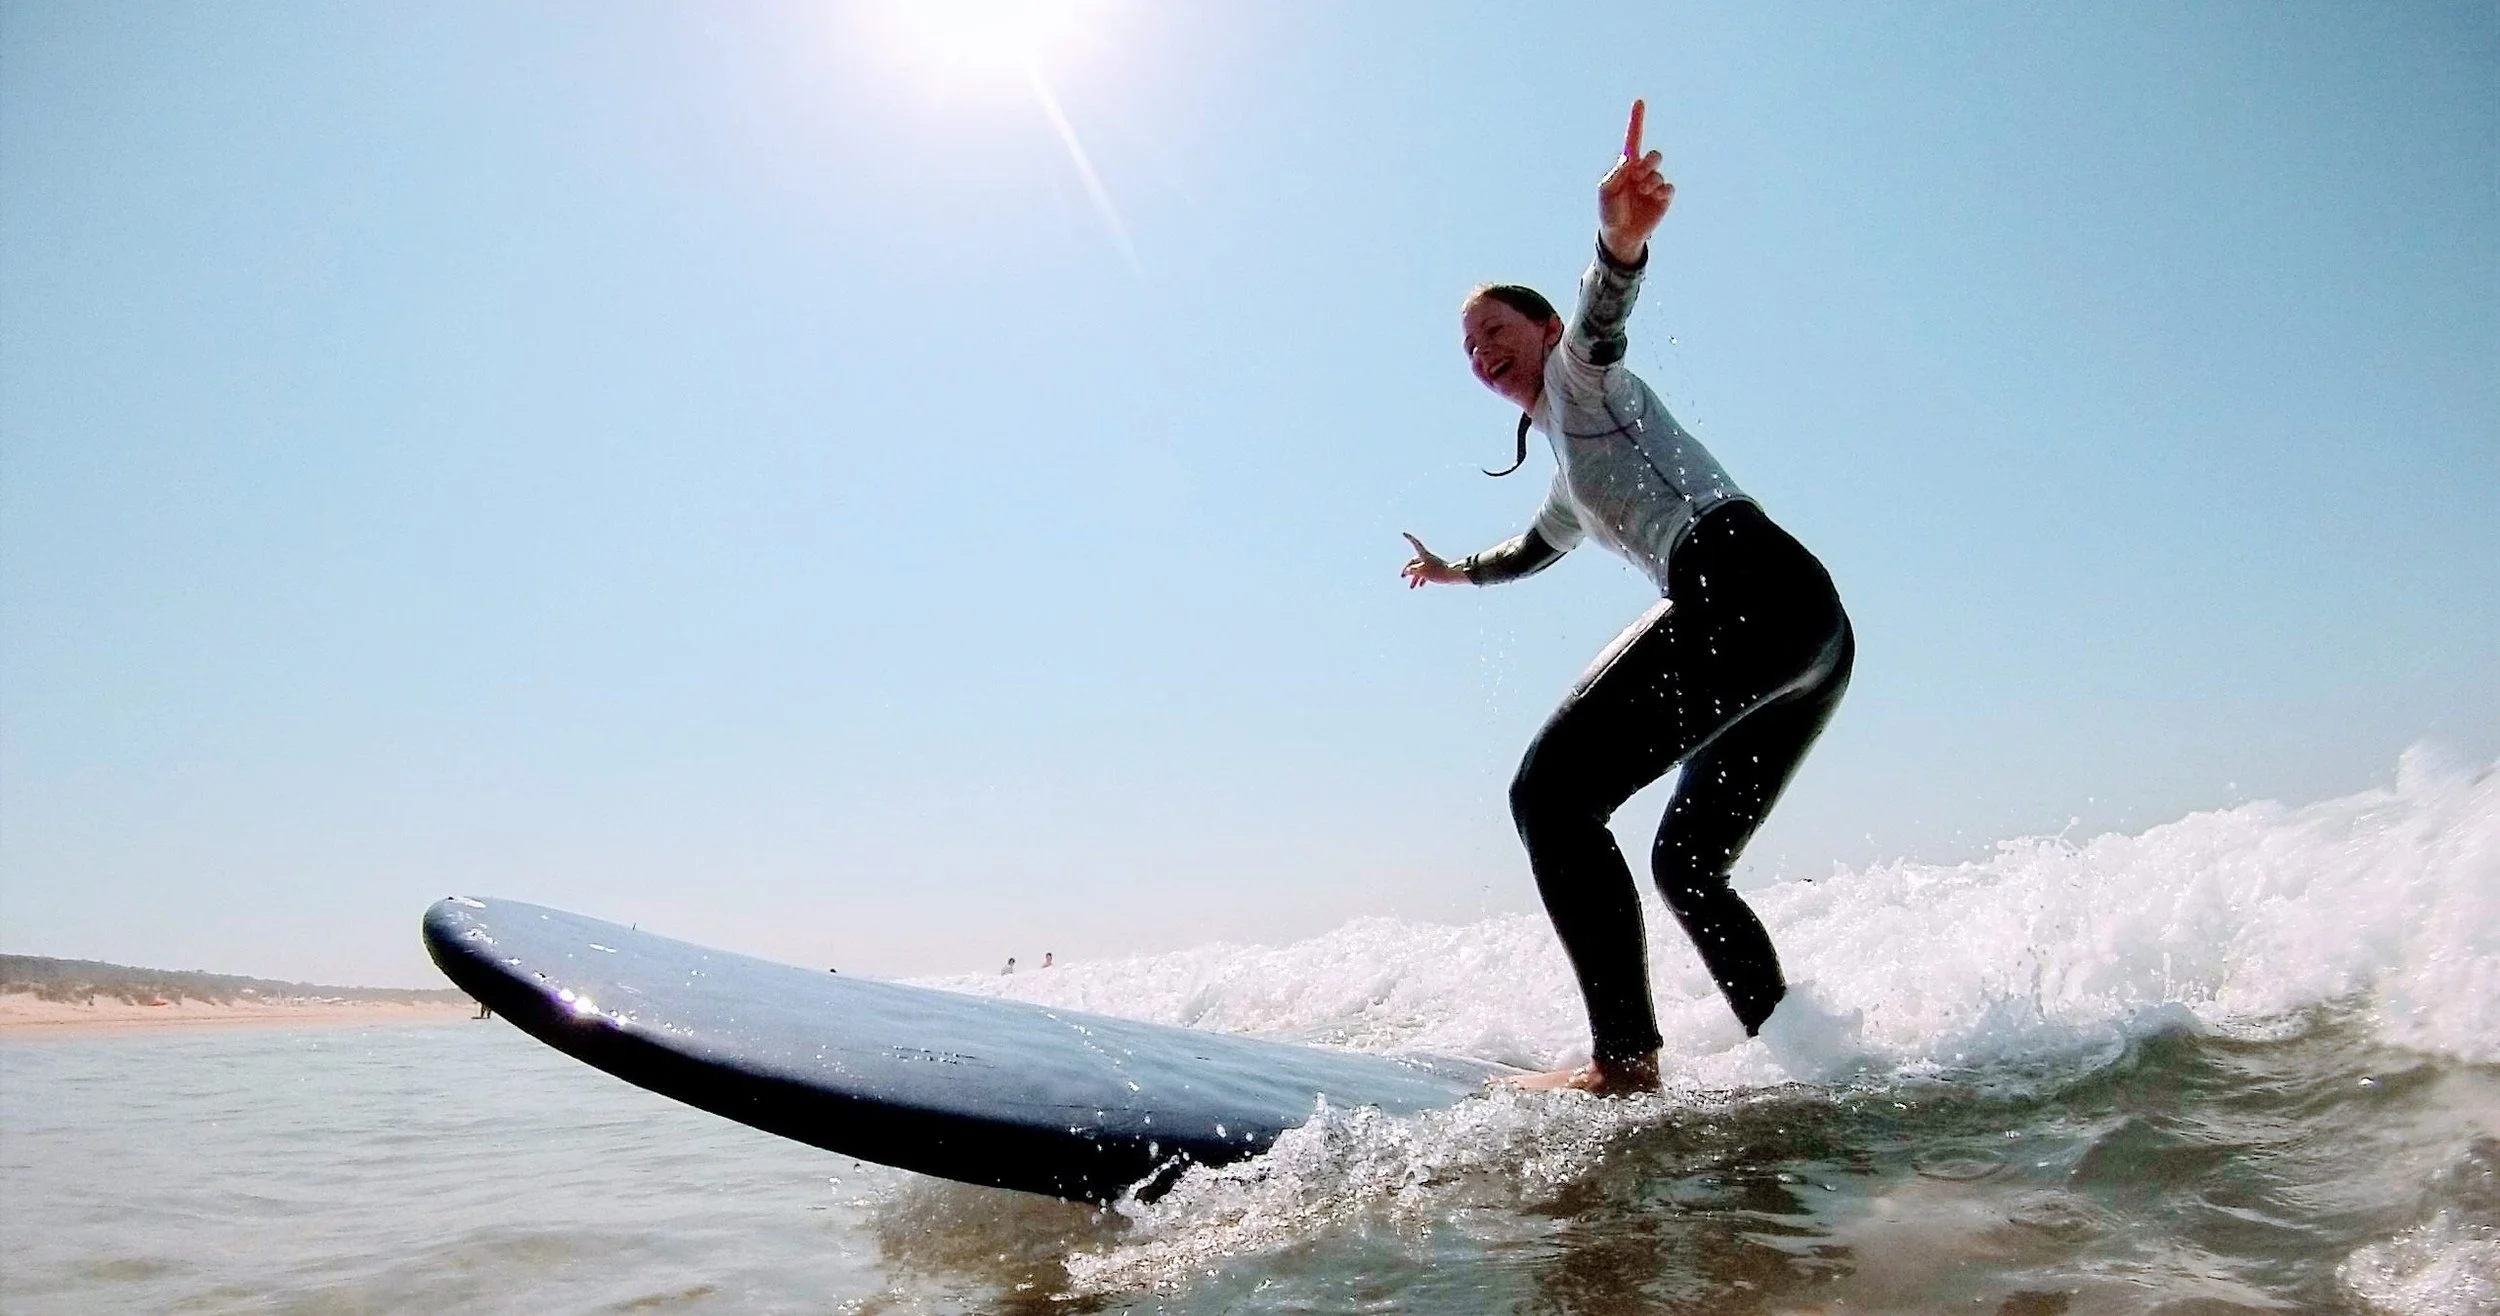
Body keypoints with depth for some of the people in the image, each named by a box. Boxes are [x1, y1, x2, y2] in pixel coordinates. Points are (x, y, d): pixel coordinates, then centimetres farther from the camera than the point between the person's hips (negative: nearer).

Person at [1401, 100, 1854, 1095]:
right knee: (1687, 862, 18)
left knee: (1551, 791, -18)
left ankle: (1625, 1059, -24)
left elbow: (1601, 315, -17)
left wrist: (1620, 241, -39)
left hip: (1746, 586, -10)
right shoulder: (1569, 470, 34)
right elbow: (1540, 547, 55)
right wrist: (1457, 571, 71)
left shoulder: (1579, 372, 10)